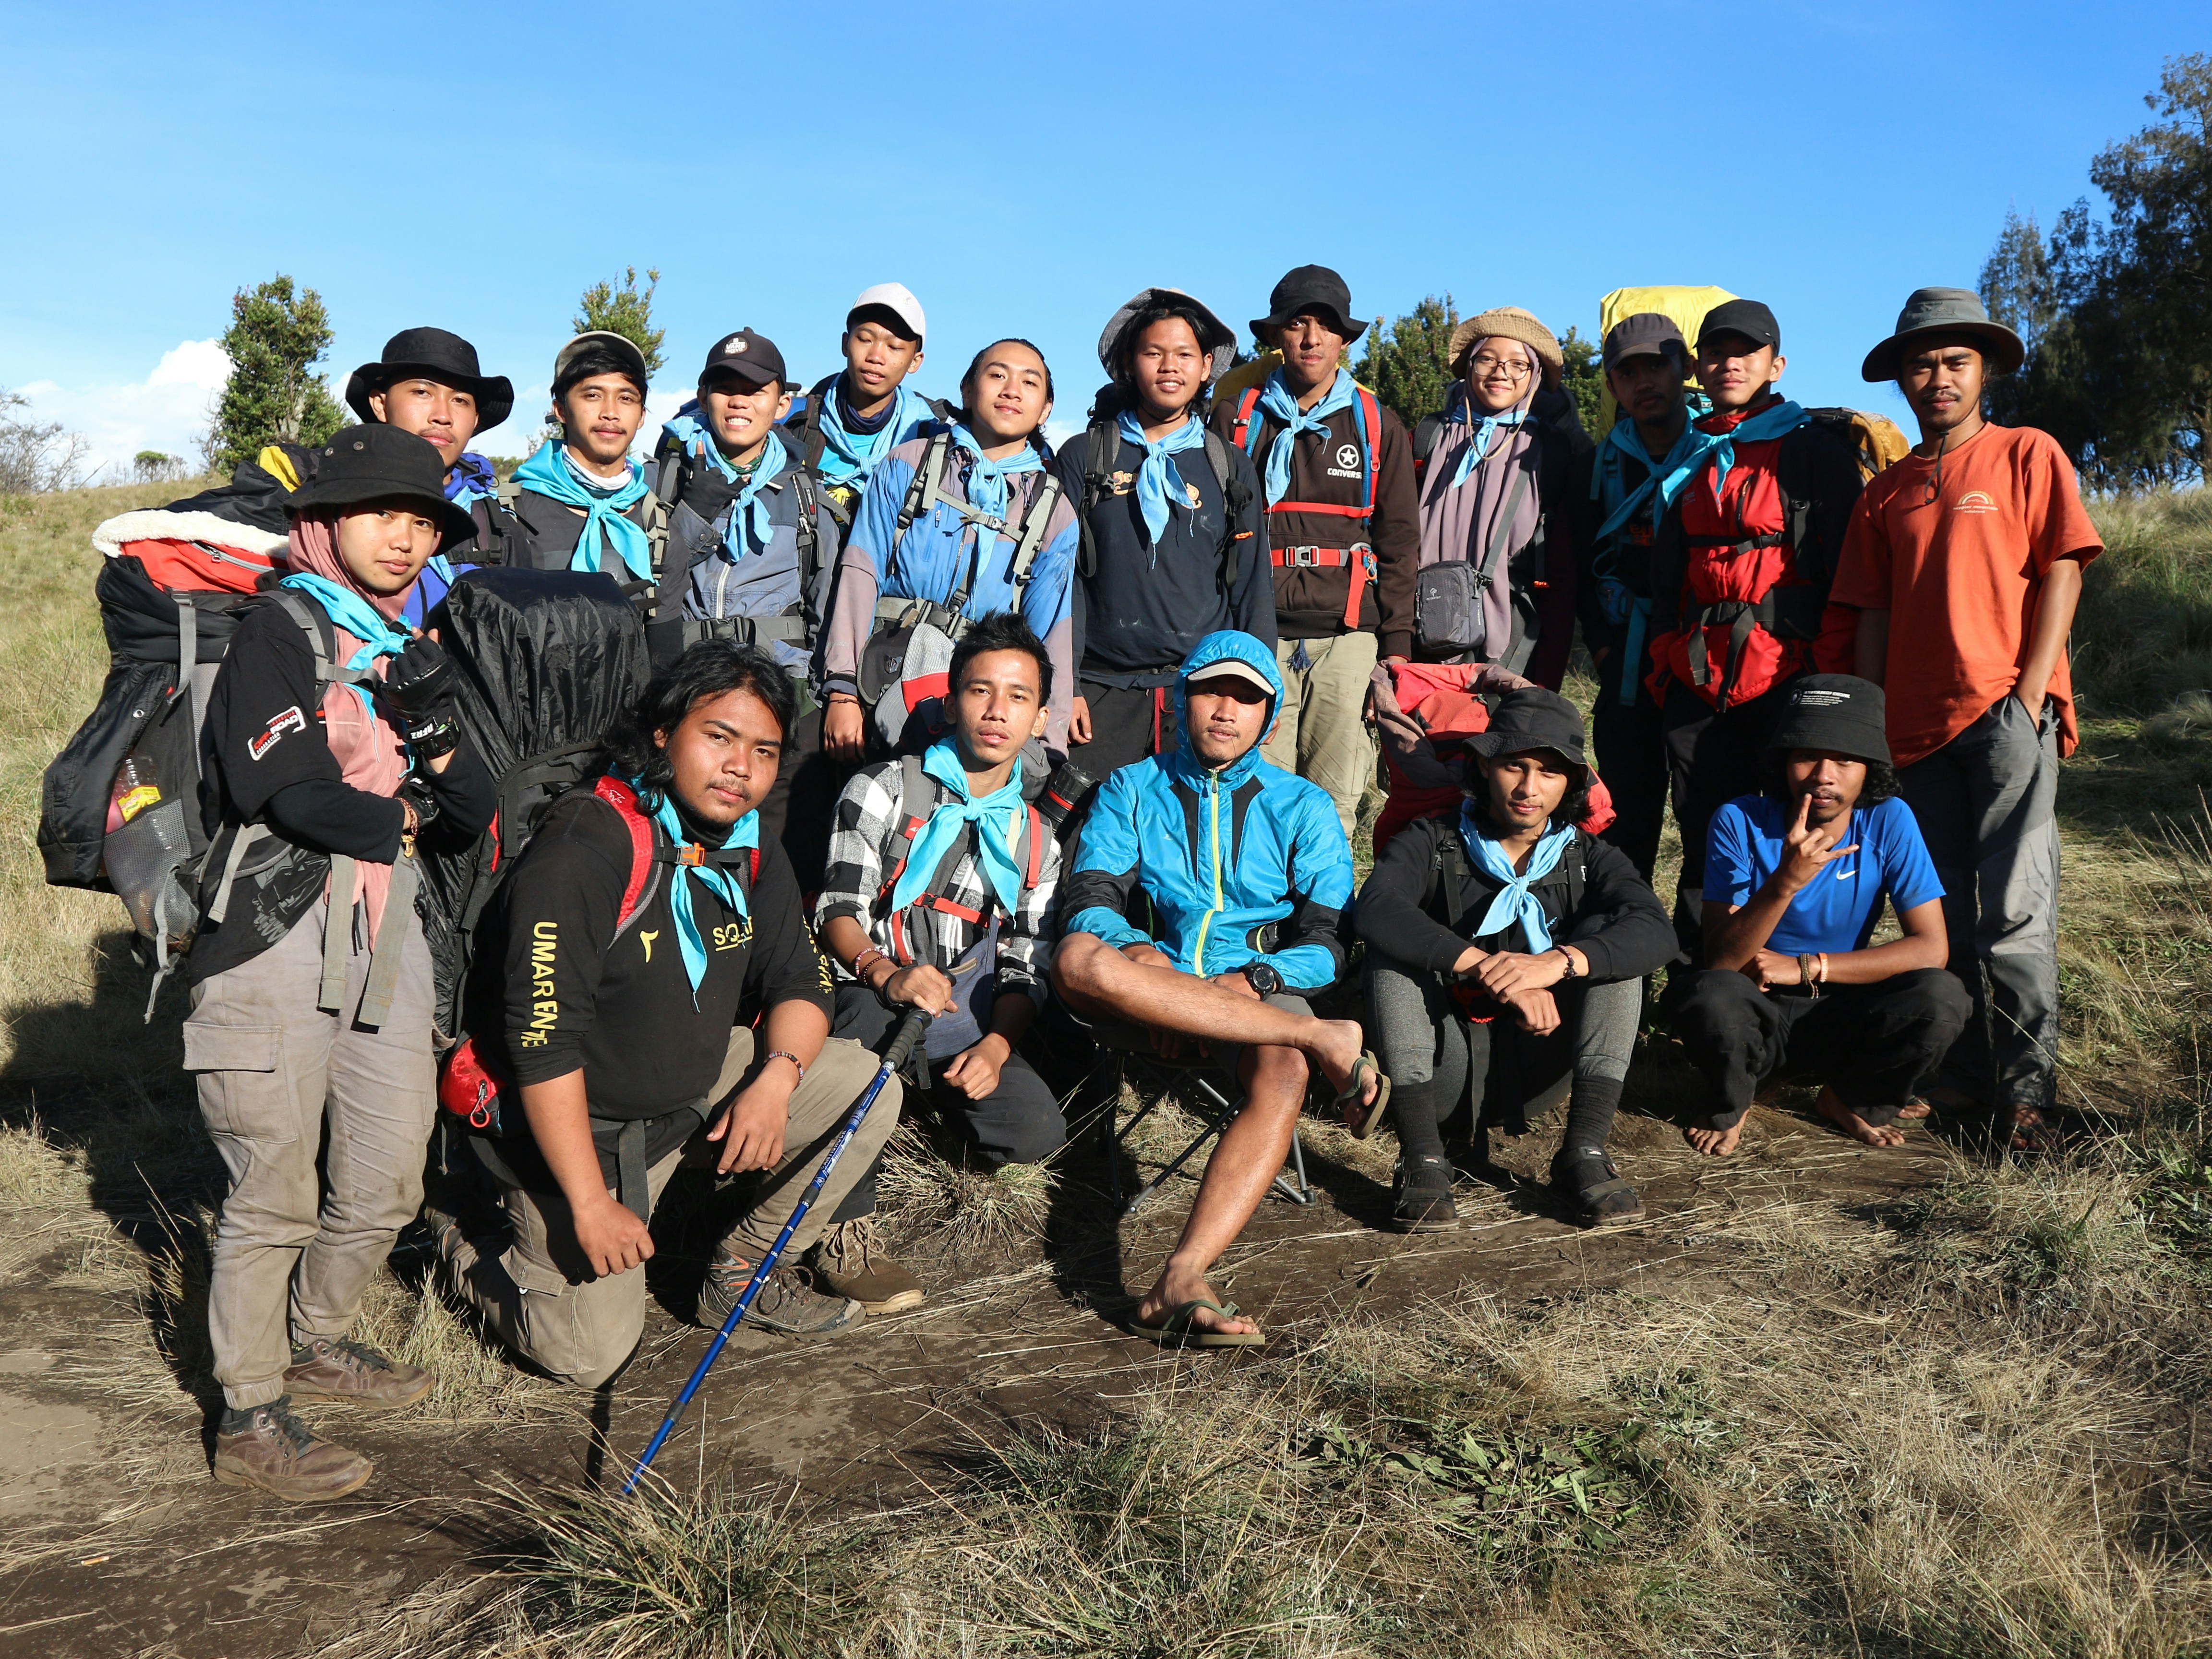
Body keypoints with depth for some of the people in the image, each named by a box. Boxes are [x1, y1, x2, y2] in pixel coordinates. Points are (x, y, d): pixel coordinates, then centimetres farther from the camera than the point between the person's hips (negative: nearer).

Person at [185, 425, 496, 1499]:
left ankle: (316, 1342, 34)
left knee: (387, 1179, 11)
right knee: (277, 1190, -3)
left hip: (385, 931, 7)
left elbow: (478, 811, 13)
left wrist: (434, 732, -6)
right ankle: (250, 1416, 11)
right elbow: (273, 786, -18)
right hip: (277, 929, -7)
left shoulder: (409, 649, 19)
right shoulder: (282, 629, -3)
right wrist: (396, 819, -4)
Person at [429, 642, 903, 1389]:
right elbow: (543, 1040, -27)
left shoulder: (751, 850, -2)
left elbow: (801, 983, 3)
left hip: (695, 1088, 7)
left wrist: (776, 1076, -20)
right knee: (590, 1356, -6)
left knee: (866, 1087, -9)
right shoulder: (585, 848, -26)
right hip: (574, 1121, -6)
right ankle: (461, 1242, 22)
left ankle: (744, 1272, 8)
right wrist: (590, 1205, -25)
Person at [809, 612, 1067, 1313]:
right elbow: (839, 912, -5)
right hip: (870, 995, -3)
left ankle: (926, 1101, 11)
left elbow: (1024, 970, 7)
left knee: (1037, 1131, -20)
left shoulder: (1037, 841, 15)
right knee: (880, 1014, -40)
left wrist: (995, 1047, -14)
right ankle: (844, 1231, -30)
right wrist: (889, 974, -26)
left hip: (965, 1020, 4)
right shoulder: (883, 790, 4)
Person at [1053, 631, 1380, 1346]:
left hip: (1257, 989, 0)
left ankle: (1180, 1282, -46)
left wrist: (1253, 979, -15)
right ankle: (1325, 1040, -32)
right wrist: (1138, 956, -20)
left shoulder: (1302, 806, 16)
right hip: (1150, 973, 1)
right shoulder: (1131, 790, 17)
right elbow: (1088, 898, 3)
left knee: (1284, 1074, -36)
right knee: (1077, 960, -36)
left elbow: (1331, 941, 5)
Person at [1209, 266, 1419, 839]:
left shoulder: (1378, 427, 14)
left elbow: (1399, 542, 12)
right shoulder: (1237, 418, 11)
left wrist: (1397, 646, 4)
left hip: (1347, 634, 1)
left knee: (1334, 803, -1)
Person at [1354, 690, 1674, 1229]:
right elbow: (1374, 908, -26)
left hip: (1537, 1055, 1)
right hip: (1445, 1056, -1)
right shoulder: (1434, 843, -2)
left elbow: (1656, 932, -18)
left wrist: (1558, 962, -37)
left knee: (1607, 936, -17)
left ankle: (1584, 1152, -25)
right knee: (1394, 944, -24)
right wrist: (1487, 968, -37)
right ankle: (1422, 1159, -32)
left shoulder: (1588, 857, 4)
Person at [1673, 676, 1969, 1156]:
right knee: (1710, 997, -35)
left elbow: (1931, 949, -14)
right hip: (1759, 1014, -2)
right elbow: (1720, 962, -21)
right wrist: (1785, 882, -37)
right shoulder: (1739, 823, -16)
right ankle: (1730, 1106, 1)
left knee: (1941, 999, -27)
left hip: (1844, 1015, 2)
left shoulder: (1889, 821, -11)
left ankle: (1849, 1099, 5)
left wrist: (1804, 967, -19)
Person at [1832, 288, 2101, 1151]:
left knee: (2014, 907, -9)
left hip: (2008, 709, -4)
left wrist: (2032, 690, -12)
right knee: (1946, 908, 9)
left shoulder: (2028, 456, 5)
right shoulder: (1886, 492, 16)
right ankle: (1963, 1072, 17)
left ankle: (2026, 1089, -3)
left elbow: (2061, 571, -2)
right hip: (1922, 721, 5)